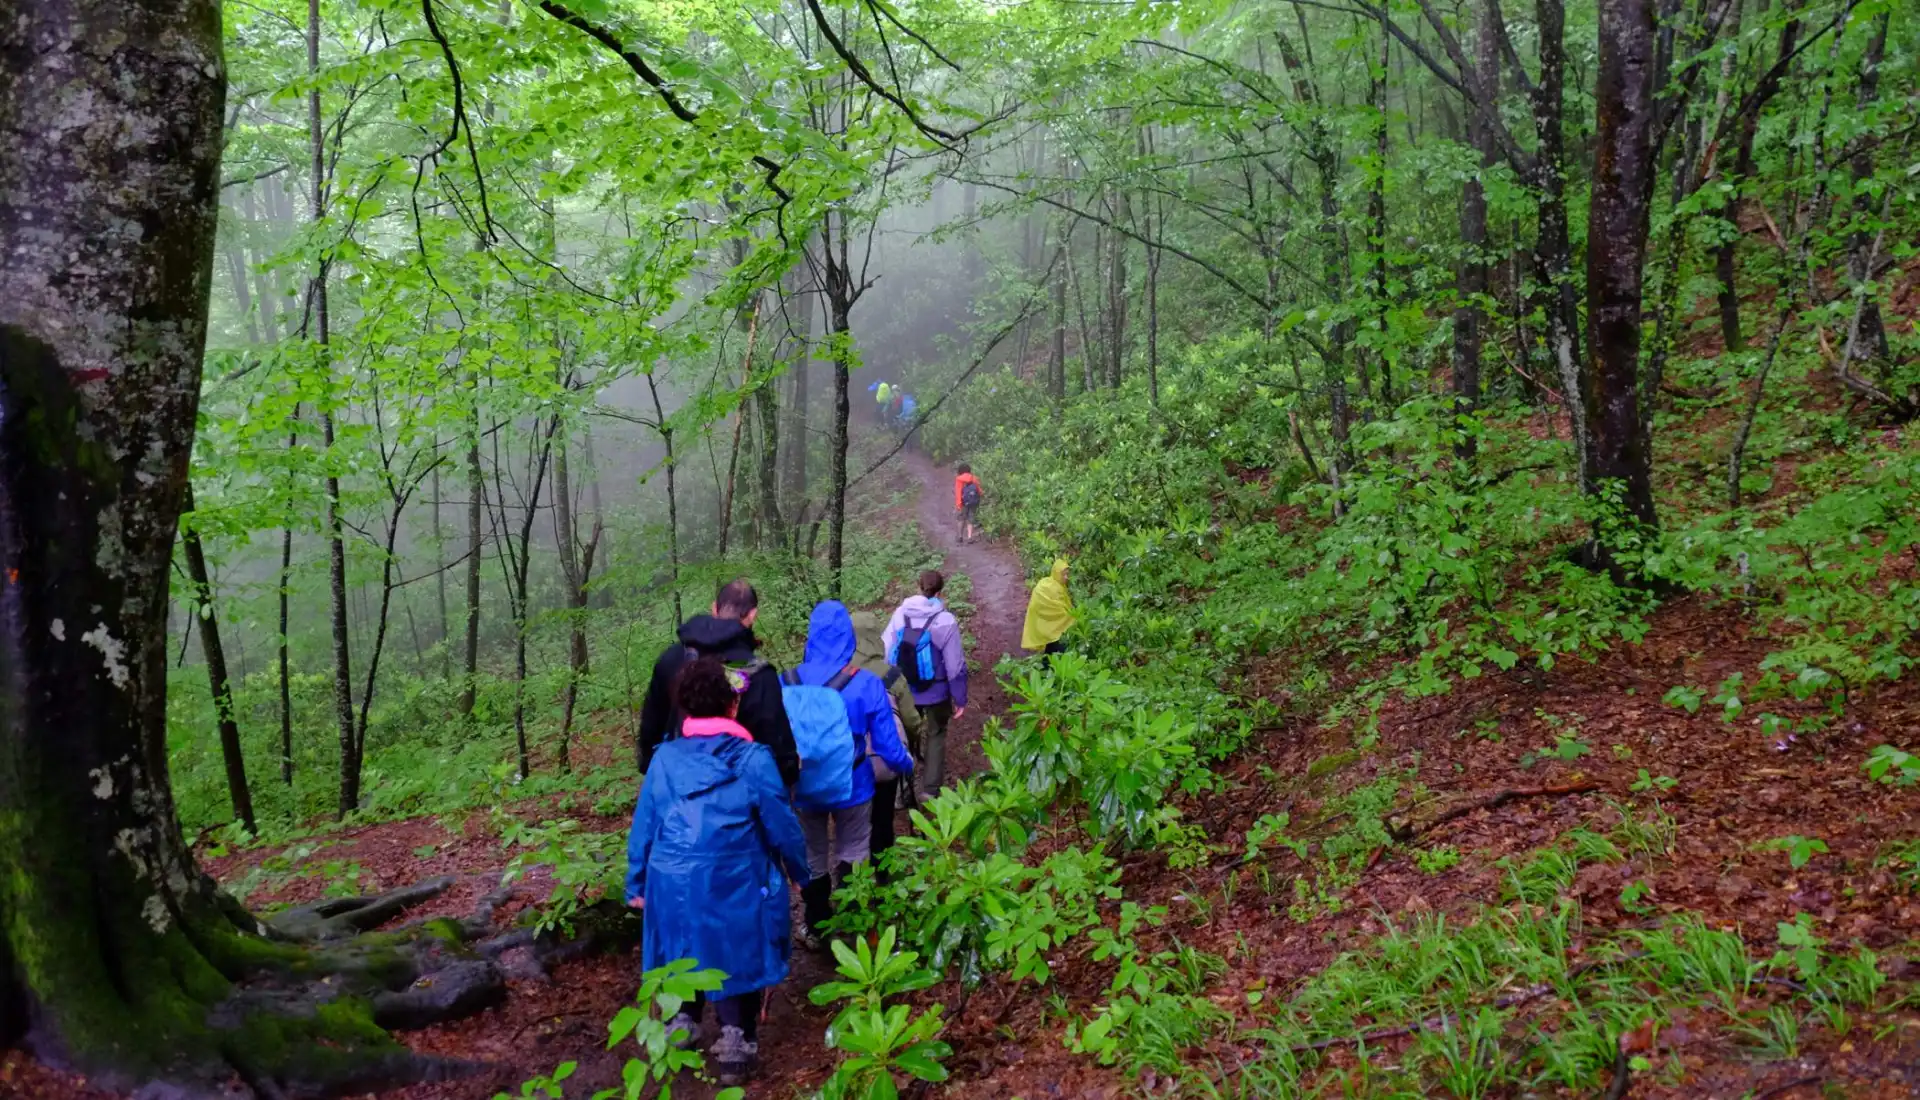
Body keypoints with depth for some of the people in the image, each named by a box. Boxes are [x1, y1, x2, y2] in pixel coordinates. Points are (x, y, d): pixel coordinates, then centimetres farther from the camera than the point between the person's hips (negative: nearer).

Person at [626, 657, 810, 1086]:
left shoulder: (665, 758, -3)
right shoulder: (753, 759, -13)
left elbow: (643, 828, 4)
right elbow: (781, 826, -6)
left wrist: (637, 884, 17)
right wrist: (799, 871, 11)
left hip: (673, 885, 3)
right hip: (735, 887, -3)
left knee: (688, 948, 26)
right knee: (736, 957, 15)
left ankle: (682, 1023, 33)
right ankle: (736, 1039, 16)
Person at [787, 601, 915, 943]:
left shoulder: (788, 683, -15)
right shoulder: (867, 684, -18)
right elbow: (887, 746, -13)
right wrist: (906, 765, 9)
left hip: (805, 787, 2)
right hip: (852, 786, -1)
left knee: (812, 859, 20)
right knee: (850, 857, 18)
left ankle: (818, 929, 35)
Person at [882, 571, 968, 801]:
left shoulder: (900, 614, -9)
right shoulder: (945, 621, -17)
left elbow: (886, 651, -2)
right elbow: (955, 665, -14)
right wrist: (960, 699, -4)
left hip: (904, 690, 3)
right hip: (936, 692, -2)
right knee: (936, 736, 17)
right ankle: (929, 790, 13)